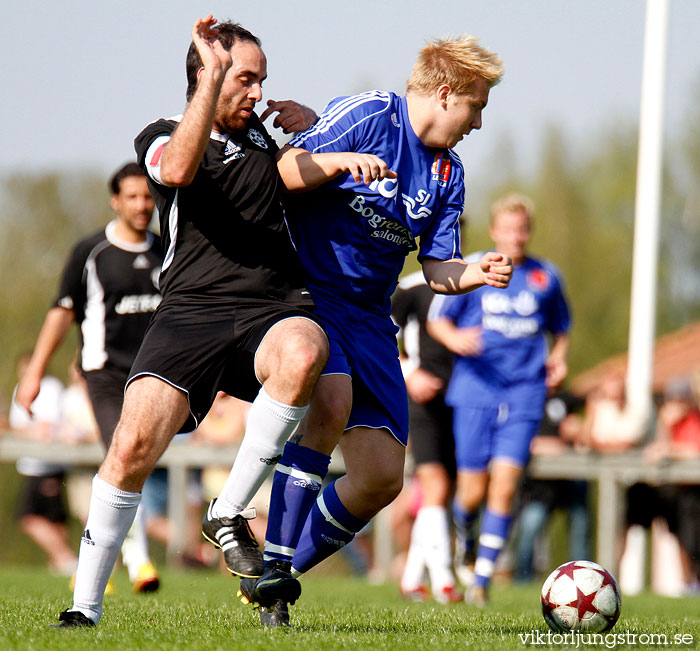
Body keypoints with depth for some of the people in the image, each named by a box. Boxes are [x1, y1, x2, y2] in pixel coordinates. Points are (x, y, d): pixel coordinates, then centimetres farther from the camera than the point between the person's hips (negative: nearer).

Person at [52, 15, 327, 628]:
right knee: (133, 444, -22)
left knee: (302, 354, -36)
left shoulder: (261, 133, 22)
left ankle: (229, 510, -19)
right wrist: (214, 73, -17)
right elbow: (178, 169, -15)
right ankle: (85, 605, -6)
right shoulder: (160, 136, 9)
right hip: (191, 310, -2)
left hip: (273, 311, 2)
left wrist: (305, 120, 12)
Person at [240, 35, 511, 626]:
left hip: (369, 320, 7)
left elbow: (436, 268, 11)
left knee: (383, 477, -1)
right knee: (331, 401, -34)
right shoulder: (364, 117, -9)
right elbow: (279, 174, -13)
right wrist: (340, 162, -29)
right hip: (306, 292, -7)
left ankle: (279, 578, 16)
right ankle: (275, 565, -27)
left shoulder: (447, 173, 12)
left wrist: (476, 273, -9)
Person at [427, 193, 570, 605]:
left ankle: (483, 578, -6)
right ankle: (465, 536, 32)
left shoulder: (546, 277, 11)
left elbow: (560, 330, 24)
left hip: (524, 395, 1)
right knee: (473, 491, -4)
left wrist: (559, 359, 4)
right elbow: (437, 320, 8)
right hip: (476, 390, -1)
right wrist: (454, 339, -14)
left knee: (505, 485, -12)